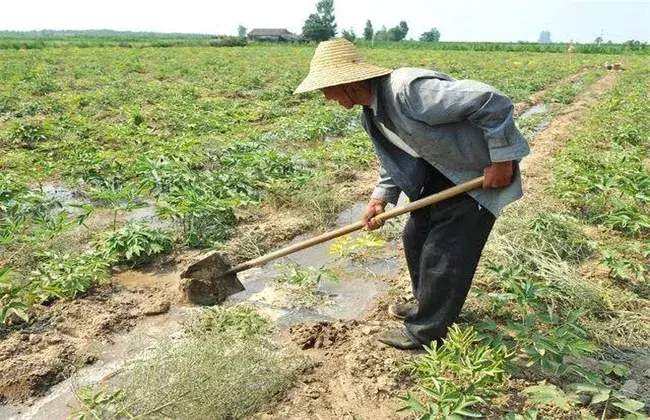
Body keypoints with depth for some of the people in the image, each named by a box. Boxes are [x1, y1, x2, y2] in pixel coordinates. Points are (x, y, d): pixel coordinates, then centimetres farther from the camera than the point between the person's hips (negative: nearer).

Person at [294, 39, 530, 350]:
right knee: (415, 237, 16)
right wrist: (380, 198, -1)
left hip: (481, 171, -9)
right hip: (442, 169, 9)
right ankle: (428, 304, 39)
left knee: (444, 252, -4)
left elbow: (493, 102, -32)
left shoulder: (408, 90, -33)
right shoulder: (371, 113, -2)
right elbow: (393, 158, 12)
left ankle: (425, 333, 16)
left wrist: (501, 161, -25)